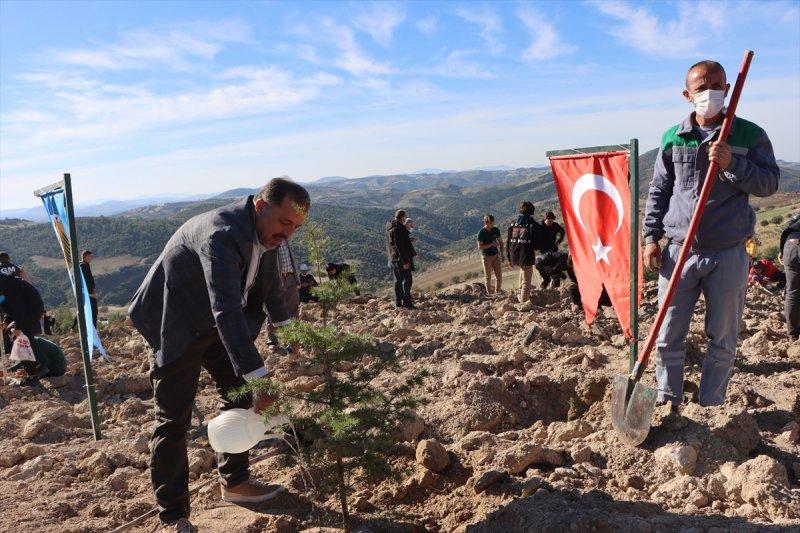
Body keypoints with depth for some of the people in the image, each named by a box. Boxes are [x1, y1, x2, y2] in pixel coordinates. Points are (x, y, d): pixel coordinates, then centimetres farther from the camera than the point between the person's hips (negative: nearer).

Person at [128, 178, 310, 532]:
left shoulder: (264, 231, -8)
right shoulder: (222, 234, -36)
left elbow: (271, 283, 12)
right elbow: (227, 312, -44)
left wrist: (283, 326, 21)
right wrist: (258, 377, -47)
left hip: (213, 322, 9)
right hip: (174, 323, -8)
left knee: (240, 396, 13)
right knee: (174, 418, -5)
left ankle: (234, 482, 30)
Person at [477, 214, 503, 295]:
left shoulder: (496, 230, -2)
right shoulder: (482, 232, -14)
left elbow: (500, 242, 9)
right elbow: (479, 247, -15)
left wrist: (501, 254, 4)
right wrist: (491, 244, -25)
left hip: (496, 255, 4)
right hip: (486, 256, -4)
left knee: (499, 276, 4)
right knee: (488, 277, 4)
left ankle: (498, 292, 19)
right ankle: (490, 294, 15)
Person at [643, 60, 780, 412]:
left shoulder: (749, 135, 4)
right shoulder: (672, 138, 7)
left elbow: (770, 183, -1)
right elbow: (658, 191, 9)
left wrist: (733, 164, -17)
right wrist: (651, 237, 3)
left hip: (729, 254, 0)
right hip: (679, 251, 1)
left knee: (723, 339, 7)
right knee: (668, 337, 4)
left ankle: (710, 409, 22)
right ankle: (669, 404, 20)